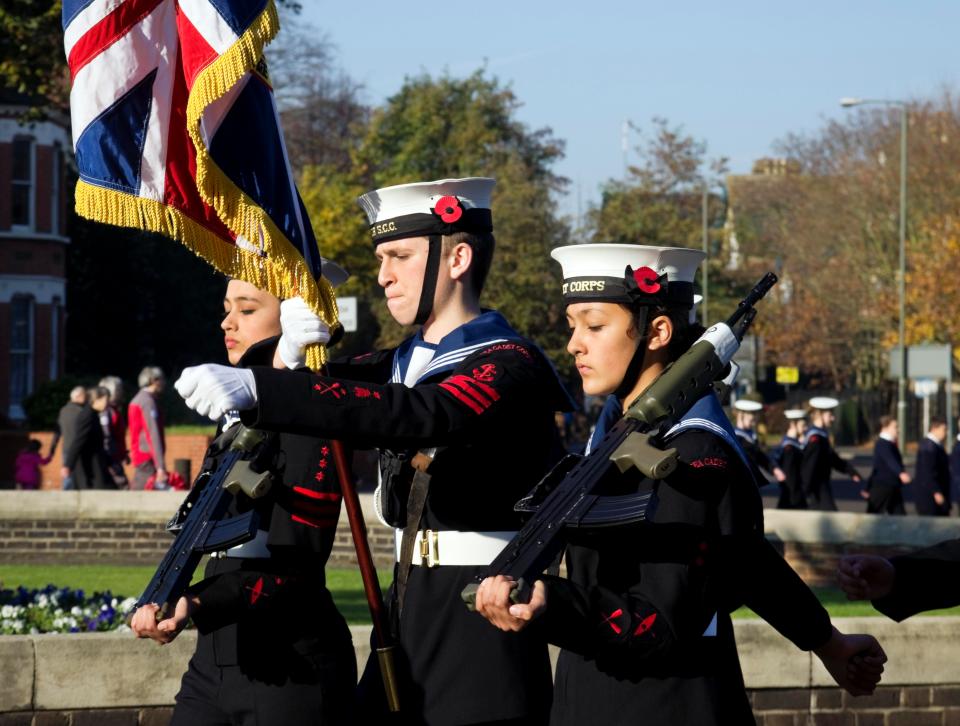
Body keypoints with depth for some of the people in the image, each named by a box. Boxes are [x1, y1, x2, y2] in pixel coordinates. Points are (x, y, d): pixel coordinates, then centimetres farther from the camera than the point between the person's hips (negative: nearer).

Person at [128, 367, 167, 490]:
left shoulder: (137, 400, 16)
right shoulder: (148, 401, -13)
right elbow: (153, 435, -20)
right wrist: (160, 466, -24)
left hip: (139, 456, 10)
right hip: (148, 459, -10)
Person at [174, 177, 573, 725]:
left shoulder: (511, 367, -12)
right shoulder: (403, 364, 17)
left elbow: (416, 416, -29)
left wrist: (256, 391, -38)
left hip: (484, 626, -7)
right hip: (405, 620, 7)